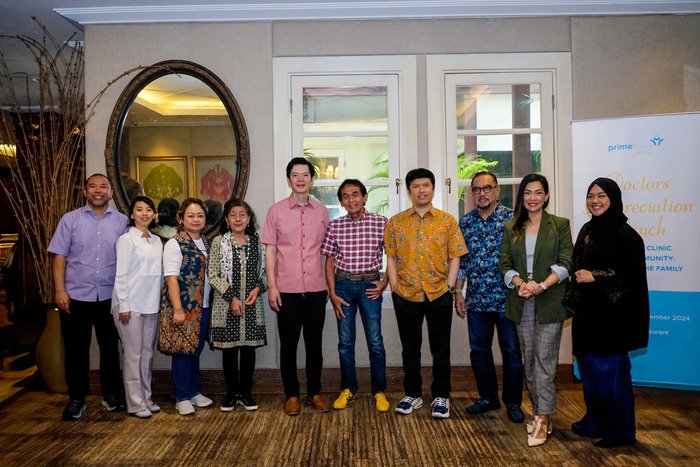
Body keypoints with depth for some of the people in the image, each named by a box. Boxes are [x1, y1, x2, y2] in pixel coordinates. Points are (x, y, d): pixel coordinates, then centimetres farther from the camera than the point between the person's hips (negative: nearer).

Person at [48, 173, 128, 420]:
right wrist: (60, 290, -7)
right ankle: (76, 398, 22)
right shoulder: (70, 219, 3)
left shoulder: (122, 221, 2)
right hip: (75, 296, 0)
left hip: (110, 297, 1)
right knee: (76, 349, 8)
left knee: (110, 347, 11)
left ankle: (111, 393, 27)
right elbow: (59, 256, 0)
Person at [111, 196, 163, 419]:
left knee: (147, 351, 12)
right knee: (133, 353, 0)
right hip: (131, 304, -6)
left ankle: (146, 397, 22)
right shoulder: (126, 239, -7)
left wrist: (160, 299, 11)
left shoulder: (156, 241, 11)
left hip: (151, 304, 6)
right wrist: (123, 306, -13)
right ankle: (135, 403, 9)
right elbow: (121, 274, -10)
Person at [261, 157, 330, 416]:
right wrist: (271, 286, -6)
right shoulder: (276, 210, 1)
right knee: (288, 343, 7)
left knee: (315, 343, 10)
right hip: (287, 289, -1)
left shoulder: (322, 211, 6)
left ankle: (315, 392, 24)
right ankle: (291, 394, 21)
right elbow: (270, 251, 0)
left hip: (316, 289, 2)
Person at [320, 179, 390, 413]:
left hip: (369, 284, -1)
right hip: (343, 284, 2)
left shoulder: (380, 222, -3)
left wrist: (384, 283, -4)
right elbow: (329, 261, 5)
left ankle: (379, 391, 16)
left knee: (375, 340, 0)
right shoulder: (334, 226, 1)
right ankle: (348, 389, 24)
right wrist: (332, 293, -2)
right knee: (345, 341, 8)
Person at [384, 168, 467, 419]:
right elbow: (391, 258, 5)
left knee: (440, 349, 8)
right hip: (406, 295, 1)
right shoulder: (396, 222, 4)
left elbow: (455, 257, 2)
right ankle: (412, 394, 27)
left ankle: (441, 397, 23)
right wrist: (395, 286, -4)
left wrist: (449, 287, -6)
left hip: (439, 294, -1)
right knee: (410, 348, 12)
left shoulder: (448, 221, 2)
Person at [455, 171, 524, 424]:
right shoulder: (465, 223, 7)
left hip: (506, 298, -4)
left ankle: (513, 402, 25)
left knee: (512, 352, 7)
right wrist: (458, 293, 6)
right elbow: (461, 260, 10)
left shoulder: (512, 218, -5)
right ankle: (488, 397, 31)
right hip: (476, 299, 4)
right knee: (479, 351, 13)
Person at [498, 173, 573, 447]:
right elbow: (504, 265, 6)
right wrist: (521, 283, -13)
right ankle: (539, 411, 21)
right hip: (521, 302, 3)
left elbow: (565, 264, -5)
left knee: (545, 359, -4)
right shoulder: (511, 229, 10)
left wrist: (541, 286, -18)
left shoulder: (560, 225, 2)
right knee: (529, 359, 9)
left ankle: (543, 418, 2)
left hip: (549, 301, -3)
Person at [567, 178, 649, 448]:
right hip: (586, 313, 8)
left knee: (610, 370, 2)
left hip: (610, 314, -7)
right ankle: (596, 421, 31)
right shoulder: (587, 230, 11)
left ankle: (621, 430, 18)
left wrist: (595, 276, -19)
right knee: (588, 367, 15)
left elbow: (633, 275, -17)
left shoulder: (625, 234, -12)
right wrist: (573, 298, 10)